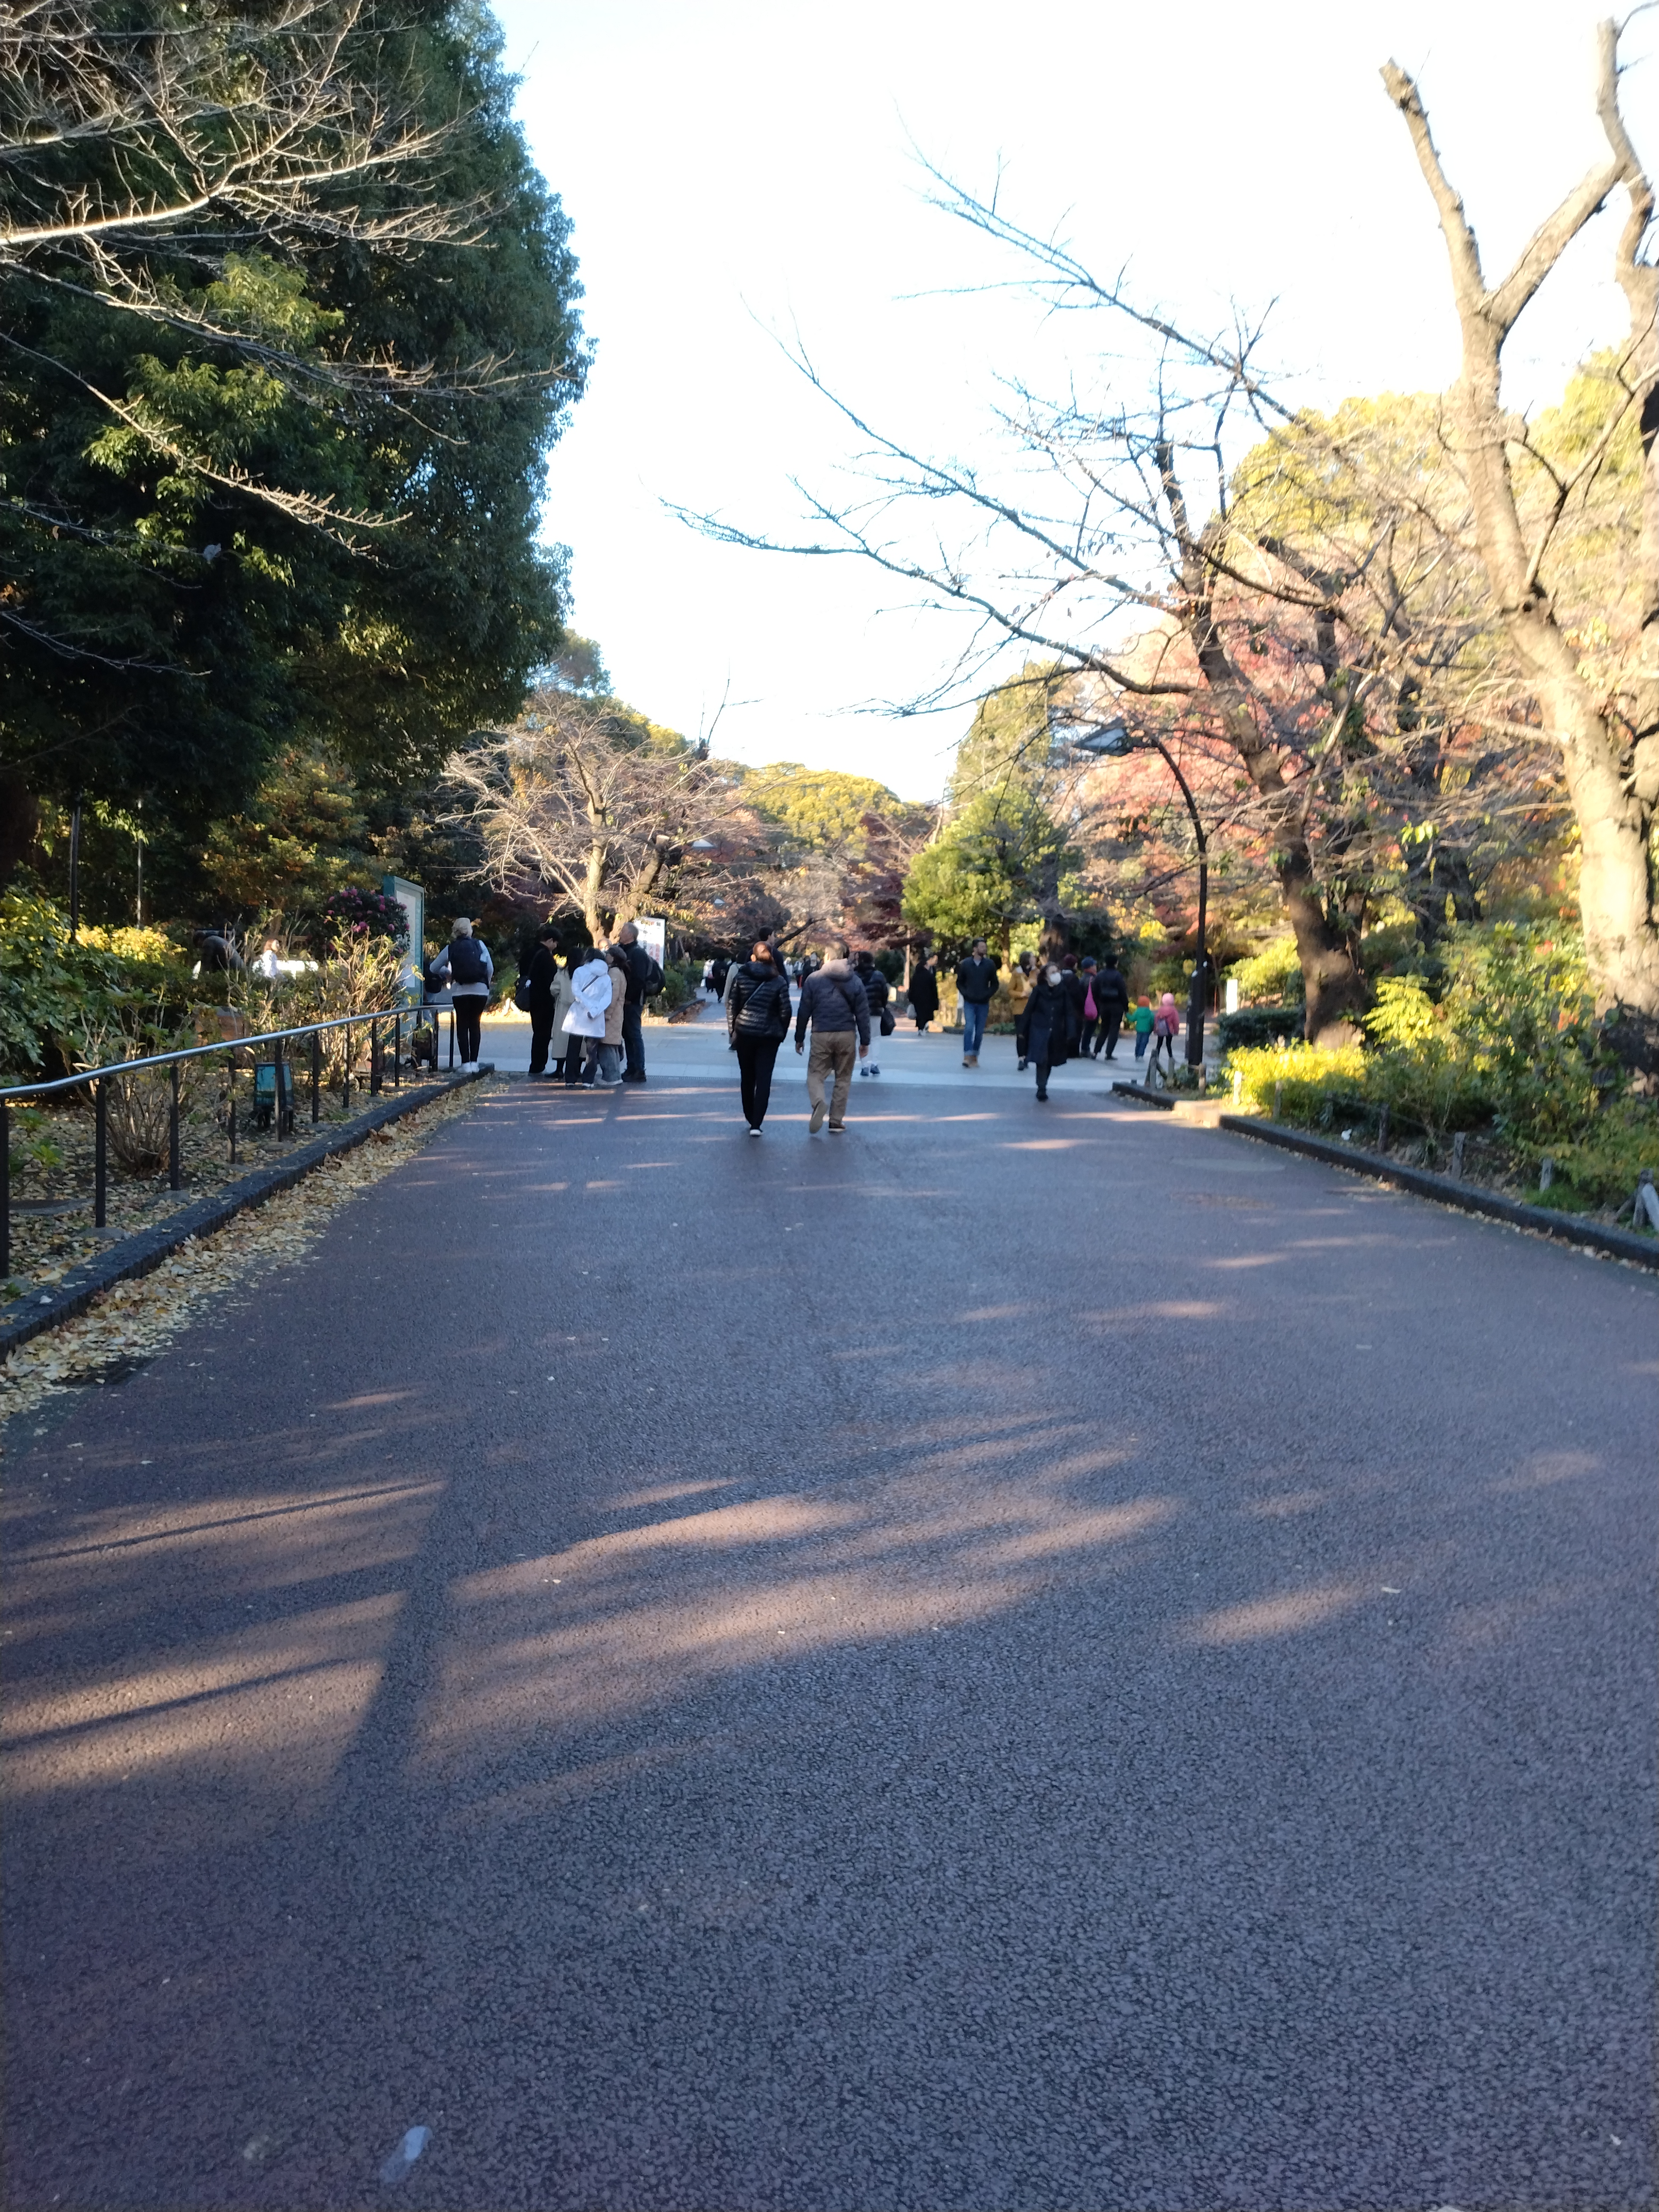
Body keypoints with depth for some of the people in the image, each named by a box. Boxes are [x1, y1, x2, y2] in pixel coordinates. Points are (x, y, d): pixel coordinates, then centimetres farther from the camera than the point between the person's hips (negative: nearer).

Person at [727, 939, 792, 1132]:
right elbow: (785, 1011, -4)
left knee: (747, 1078, 15)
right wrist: (781, 1034, 9)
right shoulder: (779, 981, -3)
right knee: (764, 1080, -1)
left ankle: (750, 1119, 24)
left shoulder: (741, 976, -1)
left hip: (744, 1033, 1)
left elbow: (731, 1005, 0)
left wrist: (732, 1030, 8)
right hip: (769, 1036, -1)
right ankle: (756, 1124, -10)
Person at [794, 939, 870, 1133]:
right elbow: (863, 1013, 3)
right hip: (847, 1035, 1)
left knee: (815, 1074, 7)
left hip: (821, 1035, -1)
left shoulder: (814, 979, -2)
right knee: (843, 1078, 12)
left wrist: (799, 1038, 9)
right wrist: (865, 1041, 9)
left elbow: (804, 1011, 0)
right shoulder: (855, 981, 2)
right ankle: (836, 1120, 13)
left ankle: (818, 1102, -24)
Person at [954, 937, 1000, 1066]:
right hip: (969, 1003, -1)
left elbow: (994, 984, 6)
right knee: (969, 1028, -15)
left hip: (983, 1003, 1)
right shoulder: (965, 964, 0)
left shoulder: (990, 964, 1)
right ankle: (967, 1056, -17)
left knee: (979, 1031, 5)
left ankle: (975, 1057, 15)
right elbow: (960, 982, 8)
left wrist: (988, 995, -8)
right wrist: (965, 994, -7)